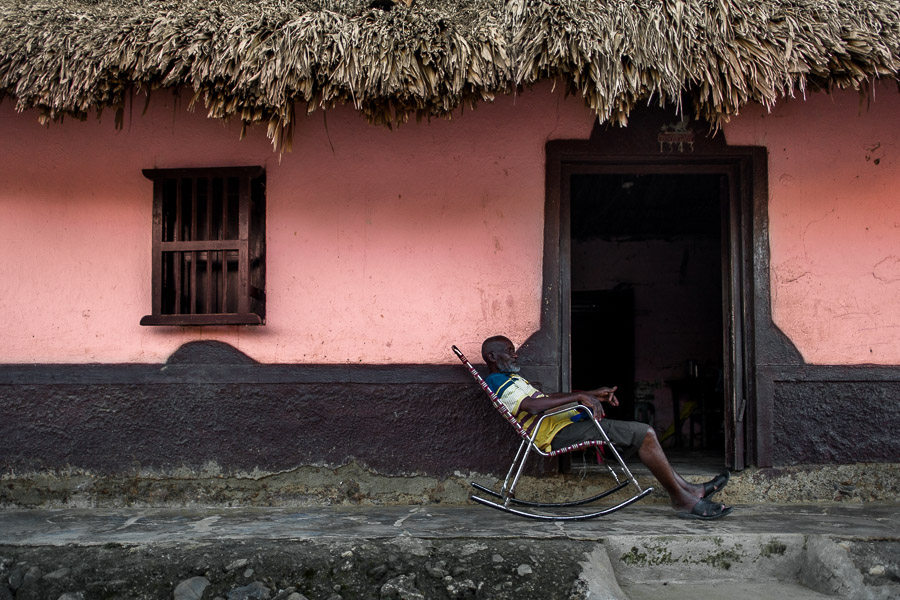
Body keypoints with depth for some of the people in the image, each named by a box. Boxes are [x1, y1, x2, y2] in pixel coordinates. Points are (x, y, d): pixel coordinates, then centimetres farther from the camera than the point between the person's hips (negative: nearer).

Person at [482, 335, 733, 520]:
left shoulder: (509, 378, 25)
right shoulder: (497, 380, -9)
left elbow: (548, 396, 28)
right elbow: (531, 405, -26)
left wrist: (593, 394, 19)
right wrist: (579, 396, -23)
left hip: (565, 426, 11)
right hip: (559, 433, -11)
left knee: (643, 434, 12)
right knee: (644, 433, -14)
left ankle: (687, 489, 14)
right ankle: (682, 499, -6)